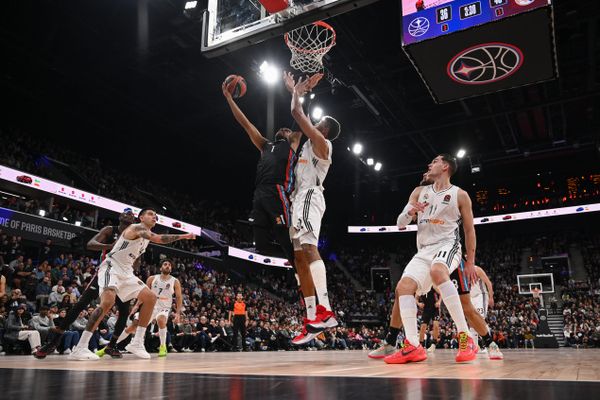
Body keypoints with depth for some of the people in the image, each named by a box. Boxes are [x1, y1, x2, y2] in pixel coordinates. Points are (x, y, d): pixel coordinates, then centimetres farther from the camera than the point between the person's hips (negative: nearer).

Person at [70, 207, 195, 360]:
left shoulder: (147, 235, 15)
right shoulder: (136, 228, -14)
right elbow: (158, 239, -32)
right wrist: (183, 236, -32)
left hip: (126, 272, 10)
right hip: (111, 267, -10)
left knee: (151, 297, 0)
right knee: (108, 301, -31)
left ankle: (136, 343, 1)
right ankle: (80, 348, -24)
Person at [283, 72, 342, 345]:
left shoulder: (321, 142, 1)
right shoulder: (311, 143, 26)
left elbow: (297, 113, -3)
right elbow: (299, 116, 40)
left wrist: (297, 91, 13)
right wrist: (295, 90, 39)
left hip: (309, 196, -10)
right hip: (300, 199, 10)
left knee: (308, 248, -29)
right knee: (300, 258, 2)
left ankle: (325, 310, -40)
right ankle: (312, 320, 2)